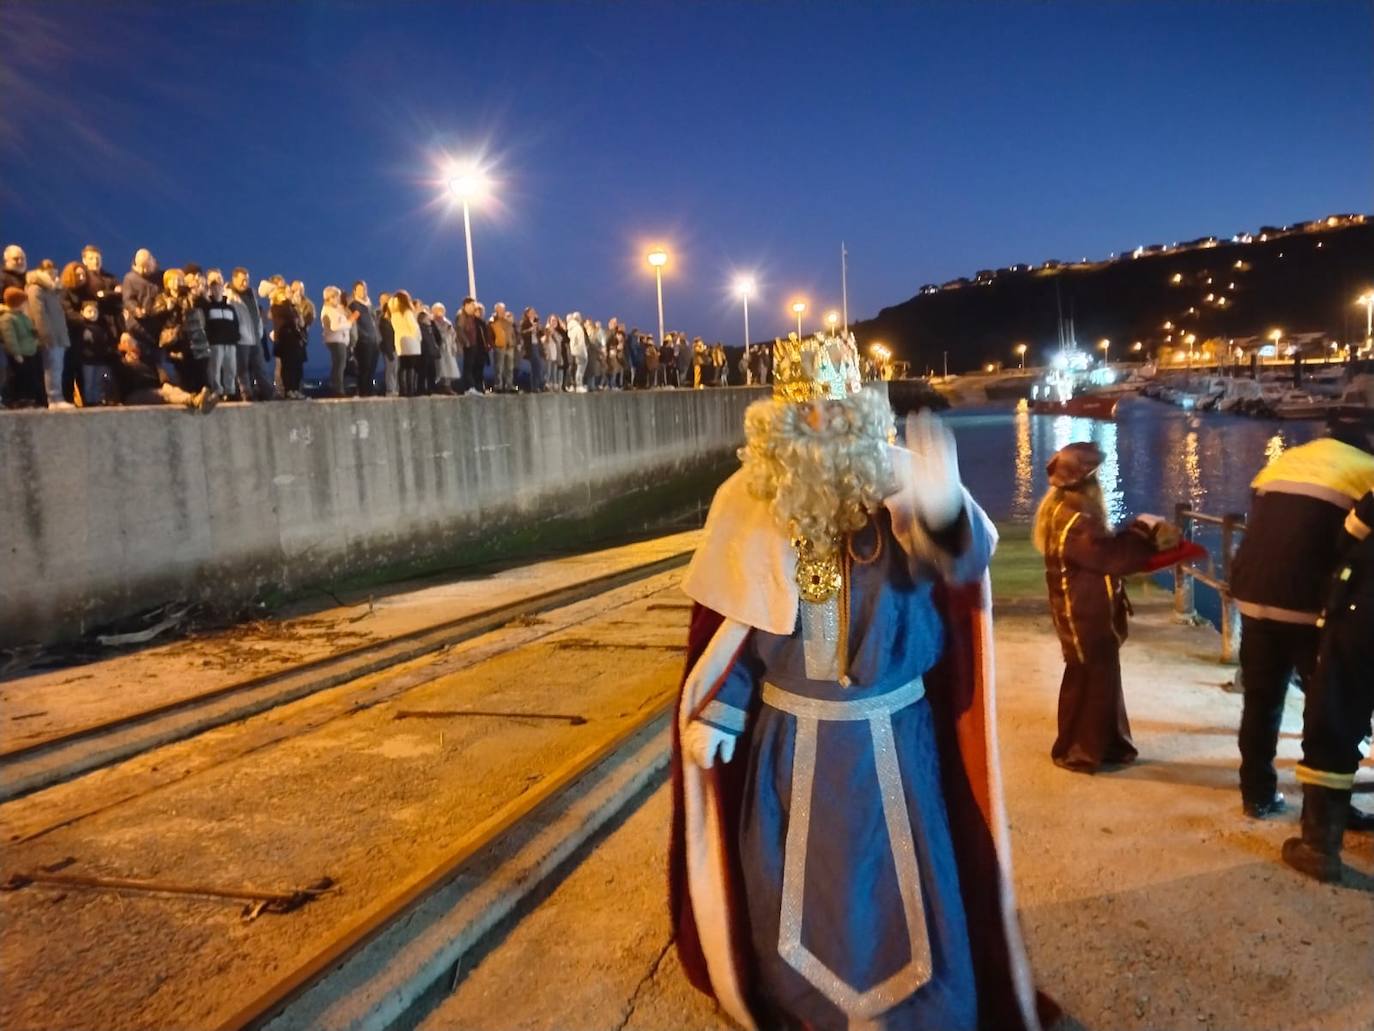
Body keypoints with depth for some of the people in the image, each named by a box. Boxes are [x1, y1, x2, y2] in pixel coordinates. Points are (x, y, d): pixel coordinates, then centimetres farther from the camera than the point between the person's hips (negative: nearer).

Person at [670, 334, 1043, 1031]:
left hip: (887, 744, -2)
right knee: (795, 889, 18)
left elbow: (963, 556, -36)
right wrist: (719, 712, -5)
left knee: (895, 889, 13)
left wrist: (943, 508, -58)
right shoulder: (757, 516, -8)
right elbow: (739, 628, 1)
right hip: (789, 743, 3)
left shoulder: (897, 509, -16)